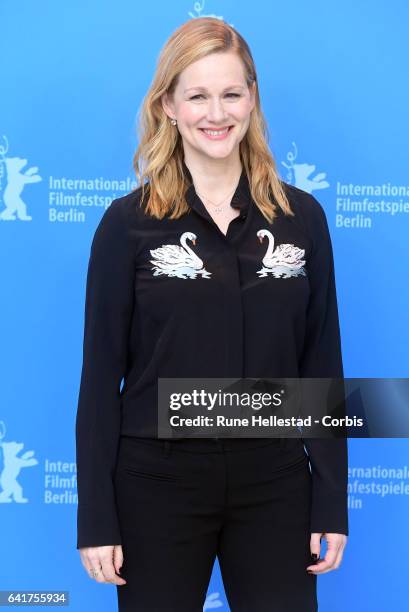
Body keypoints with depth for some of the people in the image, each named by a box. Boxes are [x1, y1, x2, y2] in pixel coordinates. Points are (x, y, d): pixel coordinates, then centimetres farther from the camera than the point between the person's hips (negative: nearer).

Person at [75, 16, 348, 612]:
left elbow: (322, 363, 5)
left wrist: (332, 502, 2)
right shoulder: (129, 222, -4)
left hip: (275, 483, 2)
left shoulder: (301, 216, 2)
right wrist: (96, 518, -4)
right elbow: (100, 375, -3)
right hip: (158, 482, -1)